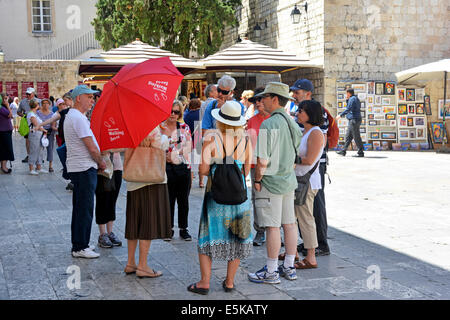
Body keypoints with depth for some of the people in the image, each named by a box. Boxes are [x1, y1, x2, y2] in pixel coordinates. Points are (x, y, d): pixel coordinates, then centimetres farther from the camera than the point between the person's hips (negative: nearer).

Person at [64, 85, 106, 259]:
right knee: (85, 210, -5)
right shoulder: (78, 118, -17)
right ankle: (80, 248, 1)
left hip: (76, 167, 11)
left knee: (80, 208, 15)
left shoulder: (72, 115, 17)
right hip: (84, 168, -11)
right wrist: (101, 163, -3)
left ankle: (78, 245, 23)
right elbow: (92, 148, -18)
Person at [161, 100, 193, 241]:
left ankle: (183, 228, 17)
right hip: (166, 169, -1)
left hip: (183, 167, 1)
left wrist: (173, 155, -10)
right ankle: (169, 229, 15)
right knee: (168, 200, 3)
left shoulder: (185, 128, 7)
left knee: (183, 200, 7)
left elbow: (188, 148, 1)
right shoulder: (159, 128, 3)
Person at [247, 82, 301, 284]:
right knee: (289, 224, 12)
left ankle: (271, 272, 4)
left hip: (271, 183, -9)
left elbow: (262, 161, -21)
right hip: (289, 180, 9)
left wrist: (257, 180, -9)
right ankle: (289, 268, 22)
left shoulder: (269, 125, -18)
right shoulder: (293, 123, 8)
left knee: (272, 227, -3)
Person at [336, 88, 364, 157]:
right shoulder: (356, 99, 20)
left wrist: (340, 115, -18)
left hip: (354, 120, -11)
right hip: (352, 120, 11)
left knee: (356, 137, -7)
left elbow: (348, 109, -20)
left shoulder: (352, 99, -11)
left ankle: (361, 152, -4)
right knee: (348, 136, 11)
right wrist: (347, 100, 16)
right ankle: (343, 151, 13)